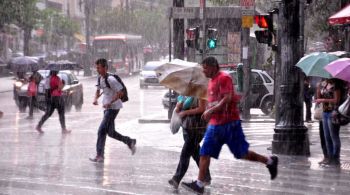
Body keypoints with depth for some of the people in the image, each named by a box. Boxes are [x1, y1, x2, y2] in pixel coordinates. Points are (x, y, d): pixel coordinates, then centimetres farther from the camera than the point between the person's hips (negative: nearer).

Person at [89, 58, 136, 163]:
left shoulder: (110, 79, -19)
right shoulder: (100, 79, 7)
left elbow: (120, 93, -20)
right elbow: (98, 90, 23)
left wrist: (109, 103, -23)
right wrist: (95, 99, 3)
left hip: (113, 107, -9)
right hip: (107, 108, 9)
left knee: (101, 131, -12)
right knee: (110, 132, 14)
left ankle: (99, 156, -8)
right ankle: (130, 142, 30)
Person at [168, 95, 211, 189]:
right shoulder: (183, 94, 12)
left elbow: (201, 109, -17)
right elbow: (176, 110, 15)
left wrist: (185, 112, -17)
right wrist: (178, 107, -9)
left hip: (197, 128, -8)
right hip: (186, 128, 8)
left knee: (185, 154, -12)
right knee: (195, 153, 14)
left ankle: (176, 179, -13)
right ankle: (206, 177, 25)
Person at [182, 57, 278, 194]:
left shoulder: (224, 78, -11)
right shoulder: (212, 81, 16)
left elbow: (227, 99, -21)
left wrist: (211, 111, -22)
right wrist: (208, 112, 10)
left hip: (229, 123, -8)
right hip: (215, 124, 8)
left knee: (242, 154, -2)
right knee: (205, 153, 0)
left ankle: (269, 161, 16)